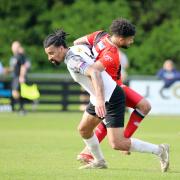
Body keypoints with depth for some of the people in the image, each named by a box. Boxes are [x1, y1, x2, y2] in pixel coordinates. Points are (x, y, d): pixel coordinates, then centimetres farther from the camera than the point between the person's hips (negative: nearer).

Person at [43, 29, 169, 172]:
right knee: (83, 129, 19)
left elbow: (94, 73, -38)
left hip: (111, 99, -10)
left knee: (117, 144, -12)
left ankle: (159, 150, 1)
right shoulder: (78, 48, 2)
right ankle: (99, 161, 35)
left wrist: (99, 99, -51)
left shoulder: (72, 61, -24)